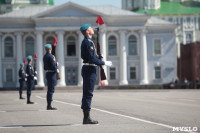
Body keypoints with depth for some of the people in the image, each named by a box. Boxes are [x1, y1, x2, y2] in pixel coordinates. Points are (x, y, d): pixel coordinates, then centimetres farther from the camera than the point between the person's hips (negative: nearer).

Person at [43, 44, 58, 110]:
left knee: (50, 89, 13)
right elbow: (53, 66, -20)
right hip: (52, 74, -9)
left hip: (47, 73, 9)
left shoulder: (45, 56, 13)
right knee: (51, 90, -7)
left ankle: (48, 105, 16)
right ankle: (49, 105, -8)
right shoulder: (51, 56, -15)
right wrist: (56, 70, -2)